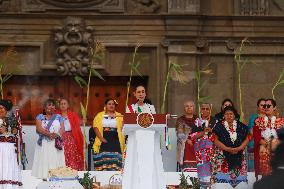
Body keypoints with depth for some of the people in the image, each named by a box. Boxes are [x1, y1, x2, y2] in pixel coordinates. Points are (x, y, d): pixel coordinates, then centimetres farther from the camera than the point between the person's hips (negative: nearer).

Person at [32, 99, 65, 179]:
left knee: (55, 162, -7)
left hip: (56, 144, 1)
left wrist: (56, 135, -18)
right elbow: (39, 129, -5)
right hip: (44, 144, -1)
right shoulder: (40, 117, 11)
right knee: (44, 162, -8)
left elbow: (62, 129, 4)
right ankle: (45, 177, -10)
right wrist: (49, 134, -20)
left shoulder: (59, 117, 15)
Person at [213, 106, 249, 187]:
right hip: (223, 156, -2)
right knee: (223, 178, -11)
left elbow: (246, 139, 7)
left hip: (239, 156, 2)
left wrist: (238, 148, -10)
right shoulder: (219, 126, 2)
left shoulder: (241, 126, 8)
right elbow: (216, 140, -2)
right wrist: (227, 149, -13)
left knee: (239, 177, -2)